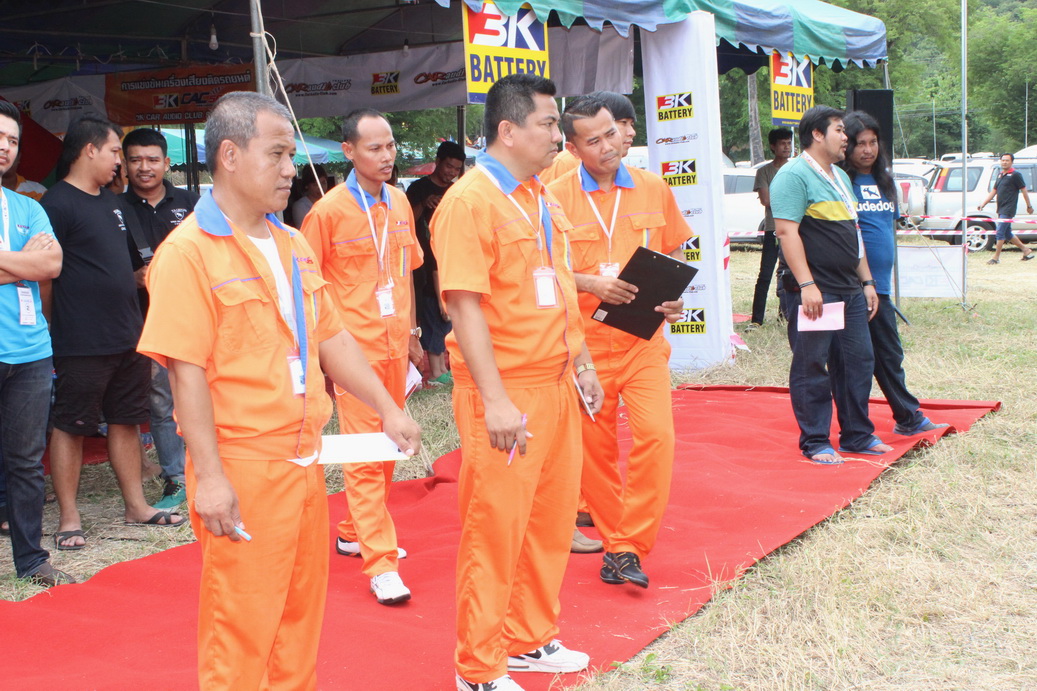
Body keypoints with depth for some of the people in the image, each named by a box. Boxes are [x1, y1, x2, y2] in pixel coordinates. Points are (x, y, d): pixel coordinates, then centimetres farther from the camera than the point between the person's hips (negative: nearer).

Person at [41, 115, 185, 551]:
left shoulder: (112, 203, 17)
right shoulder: (58, 203, -10)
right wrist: (49, 336, -12)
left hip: (128, 338, 8)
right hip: (82, 346, -8)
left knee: (126, 421, 14)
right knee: (70, 427, 1)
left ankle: (136, 506, 23)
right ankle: (69, 519, 8)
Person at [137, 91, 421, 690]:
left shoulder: (293, 246, 12)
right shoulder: (188, 252, -12)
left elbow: (332, 338, 17)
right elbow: (187, 371, -16)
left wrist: (389, 409, 12)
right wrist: (209, 477, -19)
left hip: (305, 457, 8)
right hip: (242, 467, -7)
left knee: (303, 605, 17)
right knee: (242, 623, 2)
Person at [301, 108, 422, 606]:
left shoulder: (399, 202, 8)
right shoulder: (329, 211, -10)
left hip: (395, 345, 7)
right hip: (356, 347, -6)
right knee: (364, 454, -5)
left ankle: (356, 533, 32)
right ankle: (380, 564, -4)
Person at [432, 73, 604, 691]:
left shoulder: (542, 198, 13)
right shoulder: (470, 201, -14)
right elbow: (465, 306, -19)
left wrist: (582, 361, 19)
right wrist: (496, 401, -21)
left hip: (556, 385, 8)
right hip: (506, 393, -8)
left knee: (553, 520, 16)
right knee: (496, 530, 0)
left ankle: (531, 639, 33)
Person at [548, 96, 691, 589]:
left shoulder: (654, 190, 6)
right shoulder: (556, 197, -2)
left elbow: (674, 253, 16)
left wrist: (672, 296, -2)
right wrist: (590, 283, -17)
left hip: (643, 338, 1)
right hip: (584, 340, -1)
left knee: (655, 433, -12)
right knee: (594, 446, 5)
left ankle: (629, 546, -1)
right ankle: (613, 538, 22)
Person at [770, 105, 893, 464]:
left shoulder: (840, 177, 20)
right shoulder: (794, 175, -11)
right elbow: (786, 232, -19)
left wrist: (867, 281, 19)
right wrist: (806, 285, -24)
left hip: (850, 291, 9)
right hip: (815, 293, -9)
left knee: (859, 361, 12)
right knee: (811, 368, -1)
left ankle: (857, 435, 24)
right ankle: (815, 443, 7)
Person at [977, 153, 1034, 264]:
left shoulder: (1015, 175, -6)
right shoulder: (1000, 175, 16)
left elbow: (1024, 190, -3)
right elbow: (993, 192, 19)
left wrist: (1029, 206, 0)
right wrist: (983, 204, 11)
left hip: (1008, 209, -8)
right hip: (1001, 209, 8)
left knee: (1000, 232, -11)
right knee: (1007, 233, 13)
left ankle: (996, 257, -6)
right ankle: (1026, 250, 25)